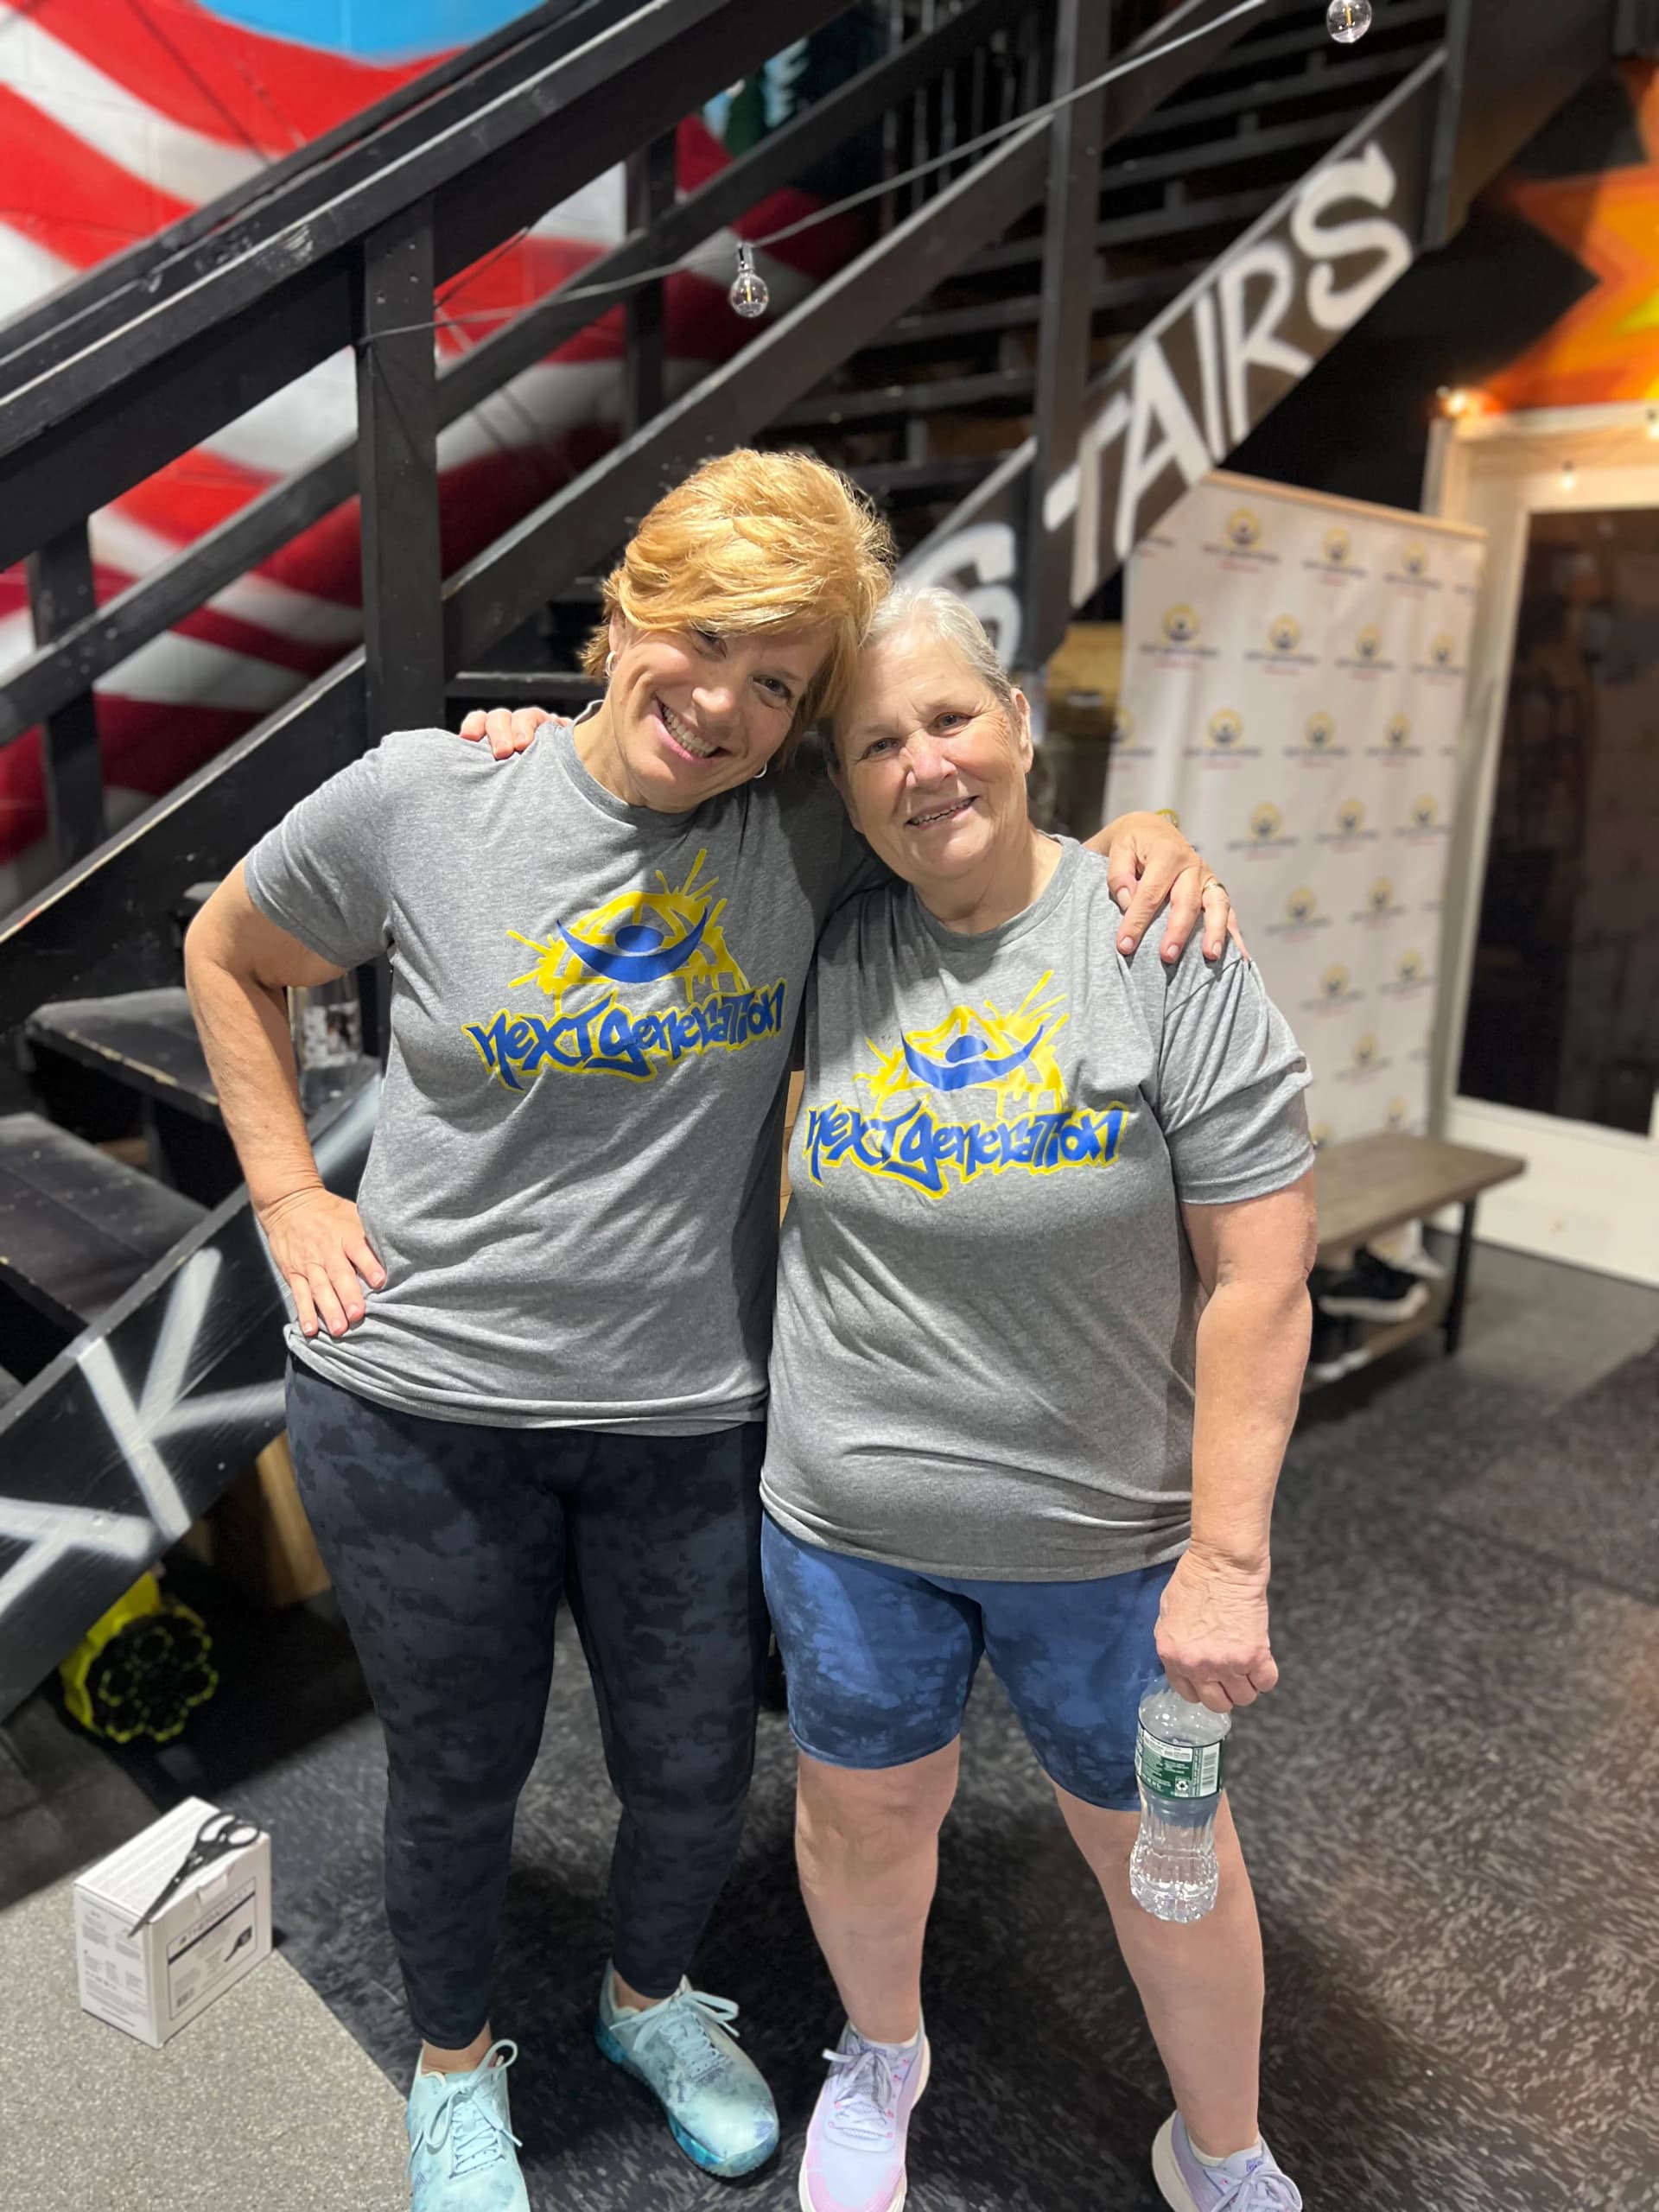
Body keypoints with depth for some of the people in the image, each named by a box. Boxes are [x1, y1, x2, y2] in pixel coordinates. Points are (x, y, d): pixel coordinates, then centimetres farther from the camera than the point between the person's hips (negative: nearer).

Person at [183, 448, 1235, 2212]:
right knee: (458, 1770, 19)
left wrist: (1138, 838, -17)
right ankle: (454, 2061, 52)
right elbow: (231, 956, 7)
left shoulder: (809, 840, -9)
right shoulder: (422, 797, -10)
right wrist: (289, 1197, 0)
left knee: (693, 1772, 19)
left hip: (690, 1421, 2)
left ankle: (649, 1998, 55)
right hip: (418, 1408, -1)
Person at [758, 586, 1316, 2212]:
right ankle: (880, 2057, 57)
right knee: (863, 1822, 22)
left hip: (1105, 1531, -2)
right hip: (847, 1522, 3)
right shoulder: (827, 943, -6)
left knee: (1162, 1848, 19)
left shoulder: (1161, 947, -16)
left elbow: (1259, 1277, -15)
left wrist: (1225, 1559, -15)